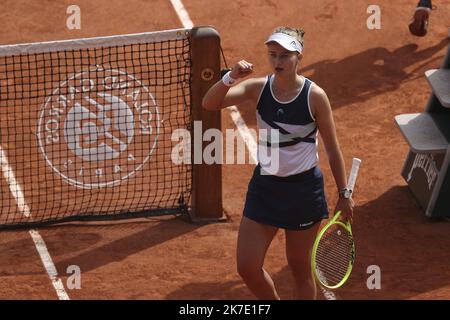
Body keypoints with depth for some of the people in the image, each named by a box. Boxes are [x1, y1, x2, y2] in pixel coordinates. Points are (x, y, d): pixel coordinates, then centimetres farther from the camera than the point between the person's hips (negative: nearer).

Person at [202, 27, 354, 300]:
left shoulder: (315, 96, -12)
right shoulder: (258, 88, -6)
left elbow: (333, 149, -4)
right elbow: (210, 103, -17)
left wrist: (344, 194, -2)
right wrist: (231, 77, -33)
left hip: (304, 188, -3)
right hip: (265, 185, 3)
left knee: (300, 267, 8)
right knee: (247, 267, 2)